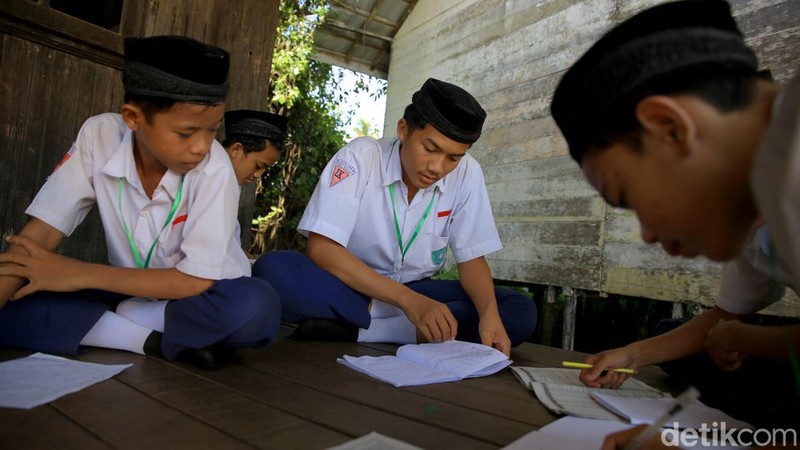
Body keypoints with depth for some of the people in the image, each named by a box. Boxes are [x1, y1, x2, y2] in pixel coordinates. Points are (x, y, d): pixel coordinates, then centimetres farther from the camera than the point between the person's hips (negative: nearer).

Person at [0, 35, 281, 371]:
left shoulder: (214, 169, -23)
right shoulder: (100, 137, -14)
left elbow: (197, 280, -22)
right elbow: (40, 232, -11)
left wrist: (81, 275, -20)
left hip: (195, 297, -2)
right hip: (132, 291, 3)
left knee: (257, 307, -35)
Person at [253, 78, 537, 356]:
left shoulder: (466, 174, -9)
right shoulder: (360, 157, -17)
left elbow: (471, 257, -4)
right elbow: (320, 248, -24)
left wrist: (490, 312, -25)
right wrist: (406, 299, -33)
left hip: (416, 291, 4)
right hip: (348, 285, -3)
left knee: (521, 313, -20)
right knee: (272, 270, -31)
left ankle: (355, 330, -23)